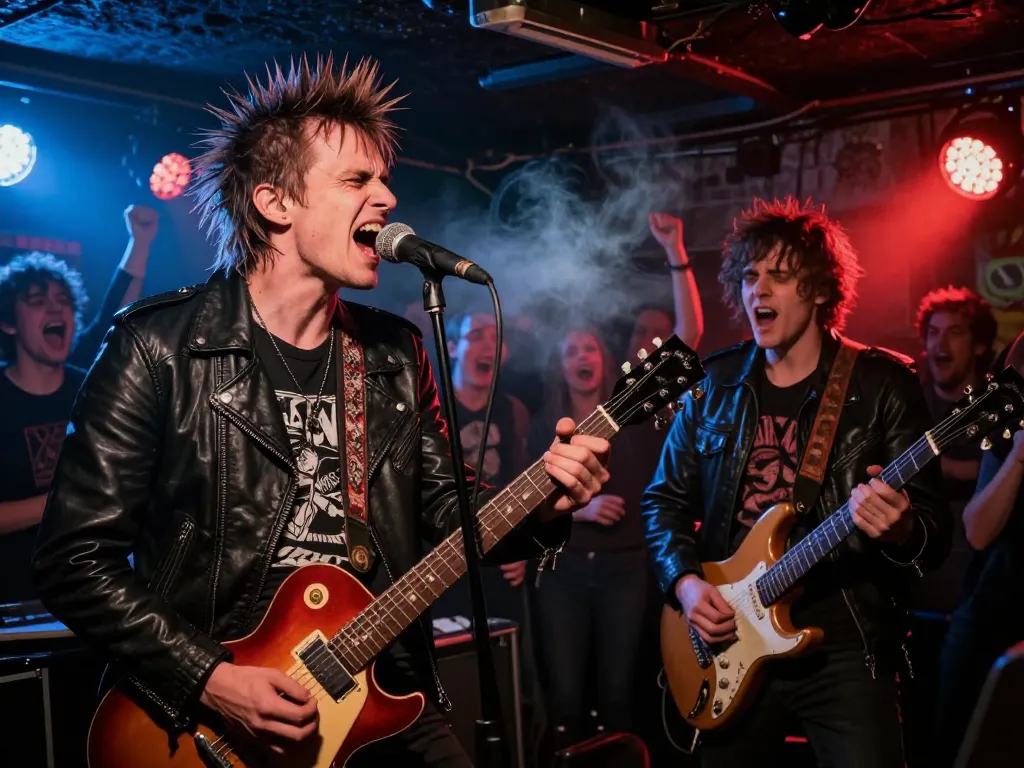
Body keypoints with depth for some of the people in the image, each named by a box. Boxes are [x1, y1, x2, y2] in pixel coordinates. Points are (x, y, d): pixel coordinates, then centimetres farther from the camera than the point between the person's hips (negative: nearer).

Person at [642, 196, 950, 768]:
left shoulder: (883, 383, -4)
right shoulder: (713, 384, 5)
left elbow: (936, 530, -4)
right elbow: (666, 499, 12)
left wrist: (902, 532, -27)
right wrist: (684, 580, -5)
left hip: (842, 643, -3)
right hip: (728, 647, 3)